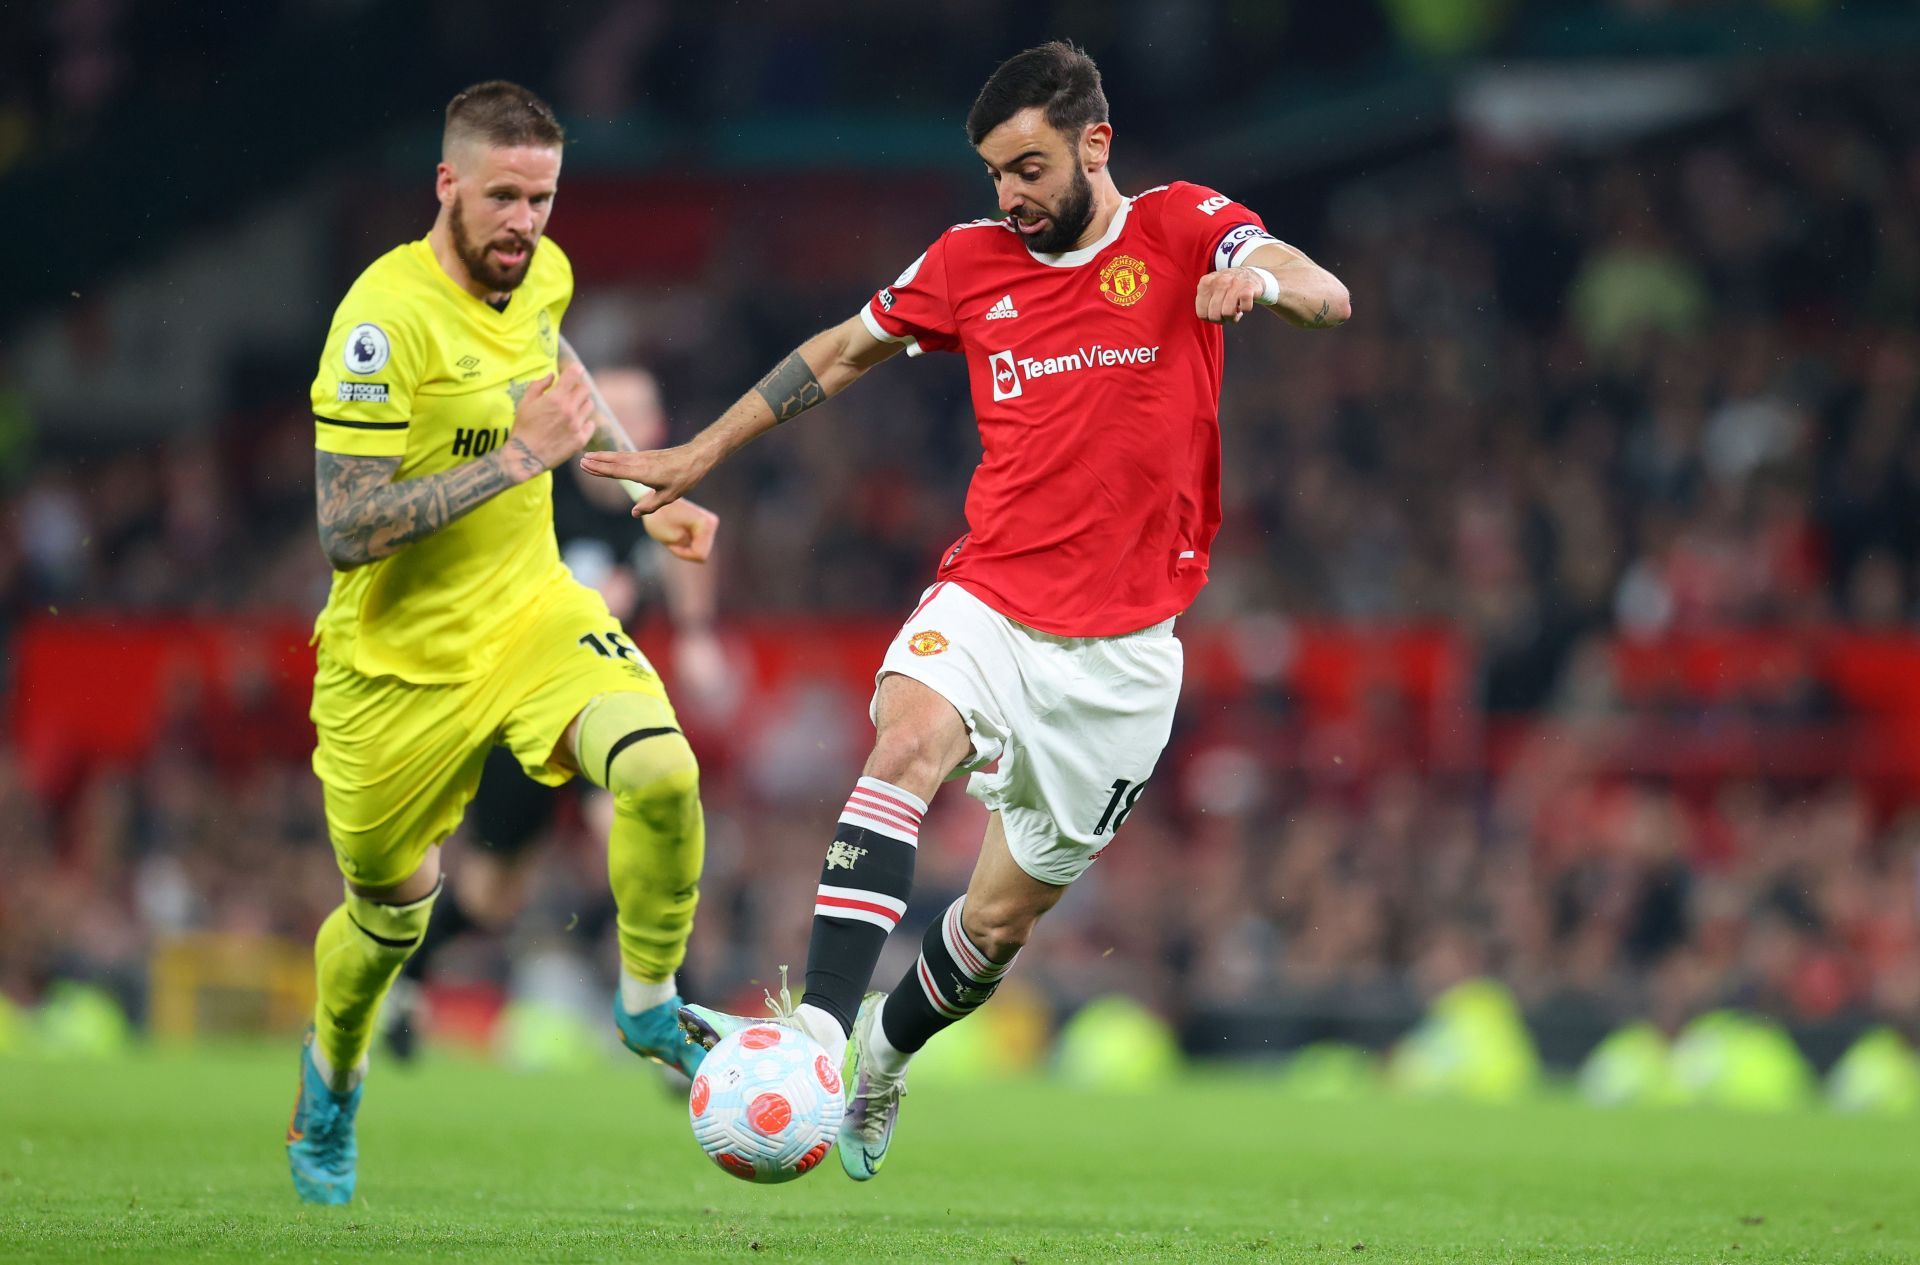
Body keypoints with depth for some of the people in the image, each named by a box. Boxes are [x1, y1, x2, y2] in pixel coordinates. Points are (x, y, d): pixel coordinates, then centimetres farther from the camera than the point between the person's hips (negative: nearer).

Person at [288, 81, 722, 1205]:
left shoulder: (542, 273, -3)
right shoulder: (386, 321, -25)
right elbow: (346, 532, -30)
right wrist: (520, 456, -30)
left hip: (531, 609, 4)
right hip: (400, 657, -4)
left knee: (663, 771, -24)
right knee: (392, 910, 13)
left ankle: (651, 1008, 0)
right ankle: (329, 1090, 46)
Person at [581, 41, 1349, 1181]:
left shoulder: (1181, 230, -3)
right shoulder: (970, 262, 7)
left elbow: (1327, 298, -19)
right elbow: (844, 353, 22)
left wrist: (1266, 278, -42)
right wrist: (703, 454, 23)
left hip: (1122, 647, -1)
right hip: (988, 602, 1)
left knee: (1001, 920, 8)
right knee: (910, 737, -33)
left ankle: (884, 1056, 39)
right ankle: (820, 1031, -44)